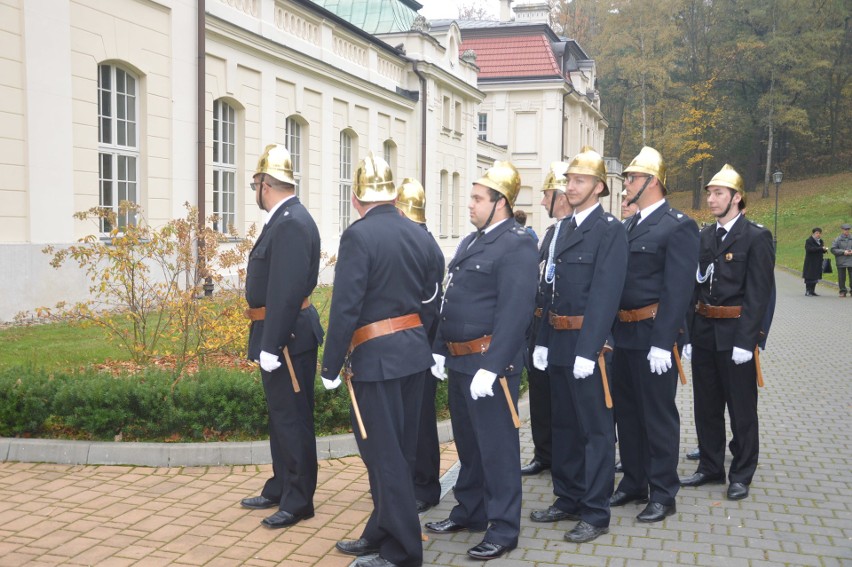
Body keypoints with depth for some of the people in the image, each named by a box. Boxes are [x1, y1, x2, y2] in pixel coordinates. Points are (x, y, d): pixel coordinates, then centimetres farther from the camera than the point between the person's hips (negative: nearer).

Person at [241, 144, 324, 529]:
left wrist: (271, 345, -24)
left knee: (293, 418, 0)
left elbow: (286, 290, -25)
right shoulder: (283, 219, 13)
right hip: (279, 335, 10)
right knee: (280, 416, 19)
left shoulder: (291, 223, -19)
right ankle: (280, 488, 33)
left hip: (288, 337, -10)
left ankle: (298, 501, 13)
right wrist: (267, 341, 17)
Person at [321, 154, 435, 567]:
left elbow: (345, 307, -19)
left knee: (384, 454, 1)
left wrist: (331, 366, -11)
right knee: (399, 451, 16)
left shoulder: (358, 235, -15)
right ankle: (381, 533, 30)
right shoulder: (417, 234, 7)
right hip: (414, 350, 8)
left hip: (377, 356, -8)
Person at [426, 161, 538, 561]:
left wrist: (491, 367, -25)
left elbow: (516, 312, -21)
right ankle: (470, 512, 34)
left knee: (496, 445, 1)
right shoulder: (471, 241, 15)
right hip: (460, 361, 9)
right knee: (467, 441, 19)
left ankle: (503, 528, 14)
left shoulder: (517, 244, -14)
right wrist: (440, 349, 13)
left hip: (490, 362, -9)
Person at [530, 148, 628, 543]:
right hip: (559, 343, 8)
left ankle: (595, 514, 10)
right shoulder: (565, 229, 15)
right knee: (564, 426, 16)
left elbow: (605, 295, -17)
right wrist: (543, 341, 11)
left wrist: (587, 350, -22)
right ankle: (568, 499, 29)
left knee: (596, 430, 2)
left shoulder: (610, 230, -10)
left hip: (588, 344, -8)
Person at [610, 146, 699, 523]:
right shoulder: (629, 226, 14)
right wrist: (610, 330, 11)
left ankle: (663, 494, 15)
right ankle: (634, 482, 29)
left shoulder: (678, 226, -10)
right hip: (623, 335, 8)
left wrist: (662, 343, -20)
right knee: (627, 411, 15)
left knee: (658, 415, 2)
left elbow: (678, 290, -16)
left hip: (653, 336, -8)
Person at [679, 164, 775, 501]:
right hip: (704, 332, 6)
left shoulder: (756, 237, -8)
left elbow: (760, 293, -13)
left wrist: (745, 341, -18)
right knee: (706, 406, 14)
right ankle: (710, 467, 27)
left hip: (735, 334, -6)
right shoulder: (705, 236, 11)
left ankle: (741, 475, 18)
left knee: (741, 408, 5)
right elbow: (697, 286, 12)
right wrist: (689, 334, 7)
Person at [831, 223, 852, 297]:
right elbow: (833, 249, -5)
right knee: (841, 277, 2)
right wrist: (843, 252, -14)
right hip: (841, 262, -2)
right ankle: (842, 292, 11)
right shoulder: (838, 239, 0)